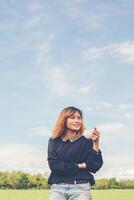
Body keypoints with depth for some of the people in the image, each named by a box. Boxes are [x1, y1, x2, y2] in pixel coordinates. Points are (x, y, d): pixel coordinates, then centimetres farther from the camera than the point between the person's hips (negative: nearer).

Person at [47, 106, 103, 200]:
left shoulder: (87, 141, 5)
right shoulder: (54, 141, 11)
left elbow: (94, 167, -4)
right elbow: (53, 164, -1)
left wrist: (96, 143, -12)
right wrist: (78, 166, -3)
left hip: (81, 186, -1)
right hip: (58, 187, 1)